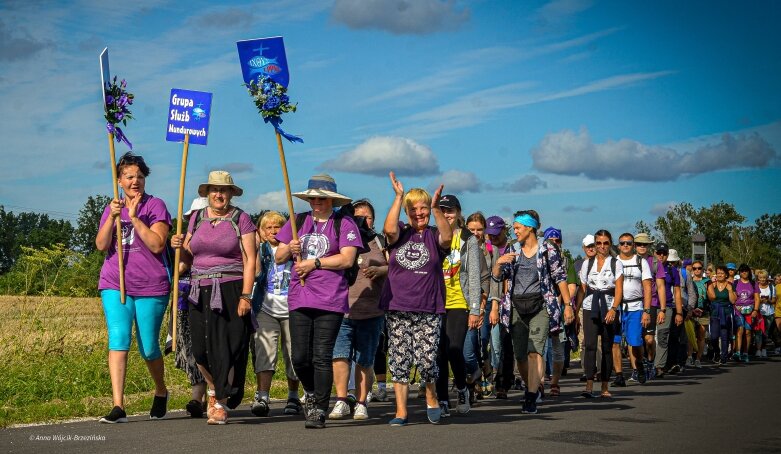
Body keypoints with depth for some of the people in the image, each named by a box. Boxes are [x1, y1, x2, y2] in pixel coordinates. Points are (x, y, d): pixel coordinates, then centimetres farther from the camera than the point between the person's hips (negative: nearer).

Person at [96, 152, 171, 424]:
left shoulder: (155, 206, 1)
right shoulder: (112, 207, 13)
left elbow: (157, 245, -12)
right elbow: (101, 245, 0)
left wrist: (134, 217, -16)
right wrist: (113, 216, -13)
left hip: (150, 288, -2)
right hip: (114, 285, 3)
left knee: (148, 348, 5)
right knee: (118, 340, -12)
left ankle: (161, 392, 32)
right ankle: (118, 406, -13)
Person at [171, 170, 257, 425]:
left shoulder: (241, 219, 0)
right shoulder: (197, 218, 13)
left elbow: (250, 260, -5)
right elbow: (189, 255, 21)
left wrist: (246, 296, -12)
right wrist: (179, 246, -2)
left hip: (230, 290, -4)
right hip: (201, 291, 4)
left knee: (226, 349, -4)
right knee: (200, 348, 4)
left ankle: (221, 403, 6)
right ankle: (213, 387, 31)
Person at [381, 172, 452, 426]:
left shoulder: (434, 236, 7)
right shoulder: (400, 234, 9)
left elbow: (447, 237, -16)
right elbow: (389, 229, -14)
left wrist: (436, 207, -26)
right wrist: (398, 197, -17)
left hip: (428, 311, -1)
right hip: (397, 309, 2)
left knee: (427, 361, -8)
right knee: (399, 362, 2)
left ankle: (431, 398, 20)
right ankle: (401, 411, 11)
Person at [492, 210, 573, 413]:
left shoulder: (548, 250, -1)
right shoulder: (513, 252, 12)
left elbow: (560, 278, 0)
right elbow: (497, 277, 8)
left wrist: (567, 304, -5)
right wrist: (498, 263, -14)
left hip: (540, 306, -5)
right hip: (517, 309, 5)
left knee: (534, 351, -17)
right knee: (520, 356, 7)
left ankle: (531, 399, -21)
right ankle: (533, 388, 30)